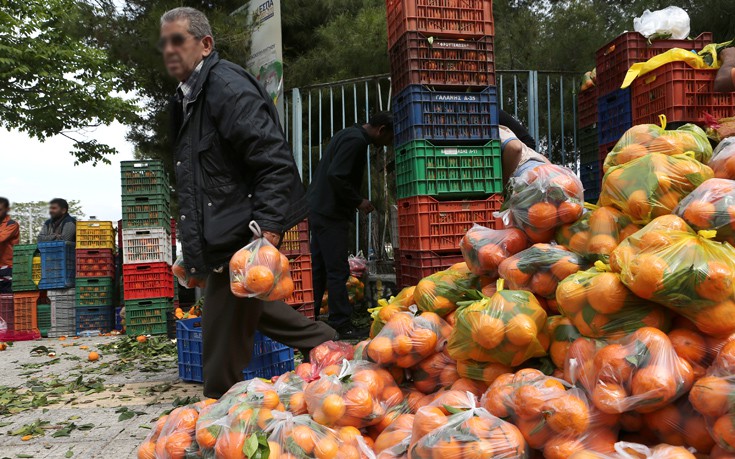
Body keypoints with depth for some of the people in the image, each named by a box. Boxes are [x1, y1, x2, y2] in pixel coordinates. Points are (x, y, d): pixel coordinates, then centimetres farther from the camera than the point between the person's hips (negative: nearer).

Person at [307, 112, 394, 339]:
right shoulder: (356, 140, -14)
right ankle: (342, 325, 1)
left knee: (318, 269, 14)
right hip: (330, 214, -10)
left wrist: (354, 201, 14)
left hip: (319, 210, 10)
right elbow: (336, 176, -23)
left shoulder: (348, 135, 18)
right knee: (338, 272, -5)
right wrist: (358, 201, -13)